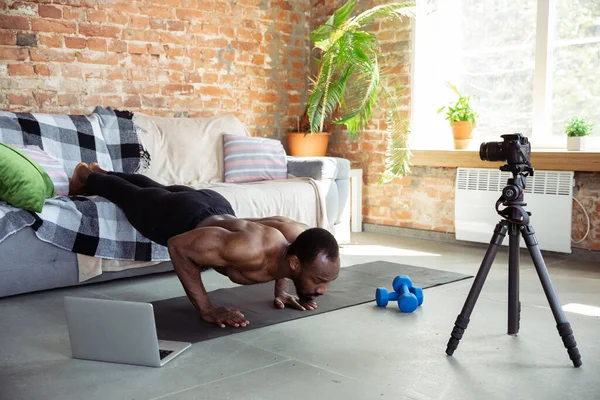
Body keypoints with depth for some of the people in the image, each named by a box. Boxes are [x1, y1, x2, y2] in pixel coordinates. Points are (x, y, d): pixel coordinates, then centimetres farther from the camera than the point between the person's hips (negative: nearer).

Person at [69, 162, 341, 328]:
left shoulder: (301, 235, -30)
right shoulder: (253, 249, -49)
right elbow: (177, 246, -37)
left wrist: (281, 291, -8)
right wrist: (206, 309, -37)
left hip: (215, 206, 6)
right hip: (180, 218, -6)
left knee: (153, 188, 36)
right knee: (131, 195, 28)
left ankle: (102, 173, 66)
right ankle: (88, 177, 60)